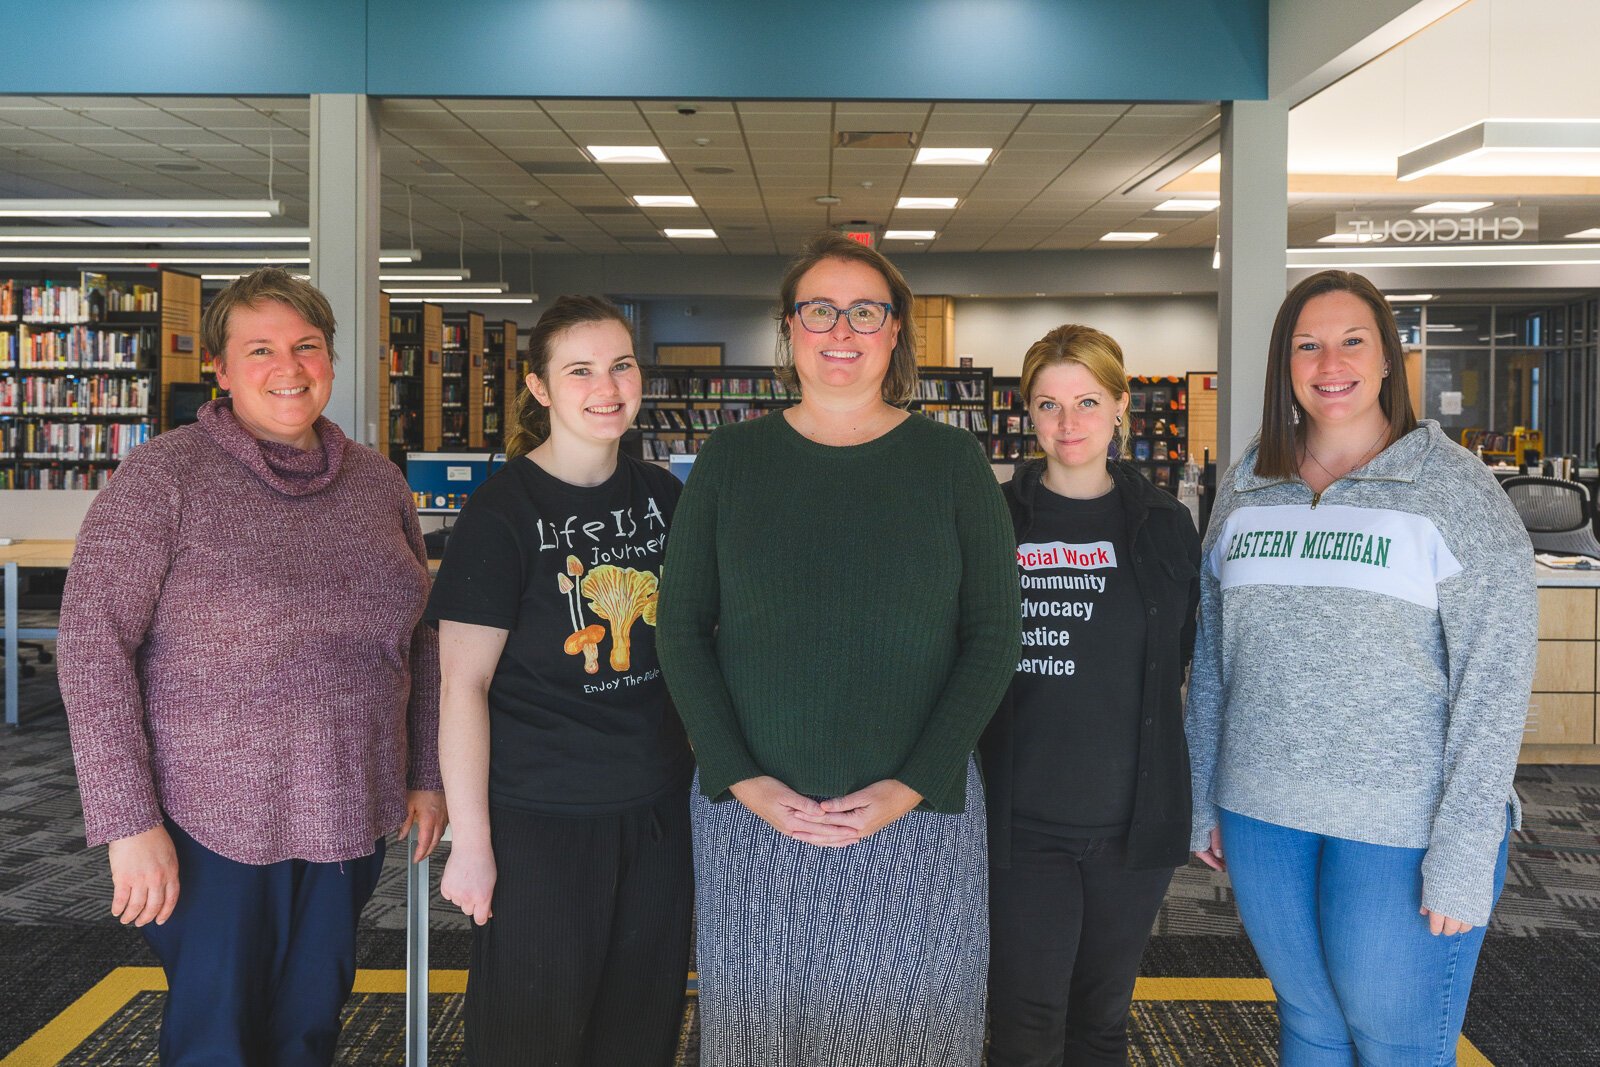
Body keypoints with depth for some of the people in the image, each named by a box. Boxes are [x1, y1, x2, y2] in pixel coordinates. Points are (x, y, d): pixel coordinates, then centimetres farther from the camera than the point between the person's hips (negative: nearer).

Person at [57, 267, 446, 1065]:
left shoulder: (377, 483, 5)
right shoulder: (164, 475, -9)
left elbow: (420, 637, 13)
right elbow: (92, 645, -13)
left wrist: (426, 775, 11)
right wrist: (128, 821, -17)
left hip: (350, 818, 4)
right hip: (212, 824, -4)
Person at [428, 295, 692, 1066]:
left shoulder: (664, 498, 5)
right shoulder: (504, 510, -11)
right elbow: (464, 683, -11)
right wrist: (471, 840, -13)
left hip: (658, 814, 5)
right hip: (540, 823, -5)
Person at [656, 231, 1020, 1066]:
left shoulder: (951, 460, 0)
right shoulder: (731, 458, 3)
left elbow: (992, 635, -1)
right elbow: (683, 627, 2)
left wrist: (912, 786, -11)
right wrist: (742, 781, -8)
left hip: (915, 812, 0)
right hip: (754, 812, 1)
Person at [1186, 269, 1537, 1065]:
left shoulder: (1454, 486, -6)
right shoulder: (1245, 488, 7)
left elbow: (1494, 677, -10)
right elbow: (1212, 653, 11)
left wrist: (1465, 854, -14)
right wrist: (1204, 799, 9)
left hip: (1402, 825, -4)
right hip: (1263, 813, 4)